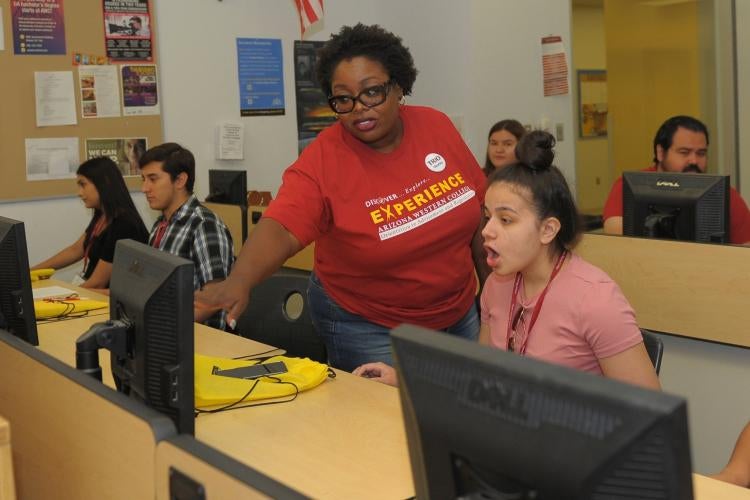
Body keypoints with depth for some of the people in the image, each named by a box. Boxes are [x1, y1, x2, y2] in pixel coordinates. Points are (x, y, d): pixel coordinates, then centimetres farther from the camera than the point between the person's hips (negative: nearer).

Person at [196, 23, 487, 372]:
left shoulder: (436, 127, -7)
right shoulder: (323, 160, -20)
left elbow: (477, 207, 3)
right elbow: (280, 229, -33)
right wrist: (239, 282, -52)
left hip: (459, 314, 5)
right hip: (369, 331, -4)